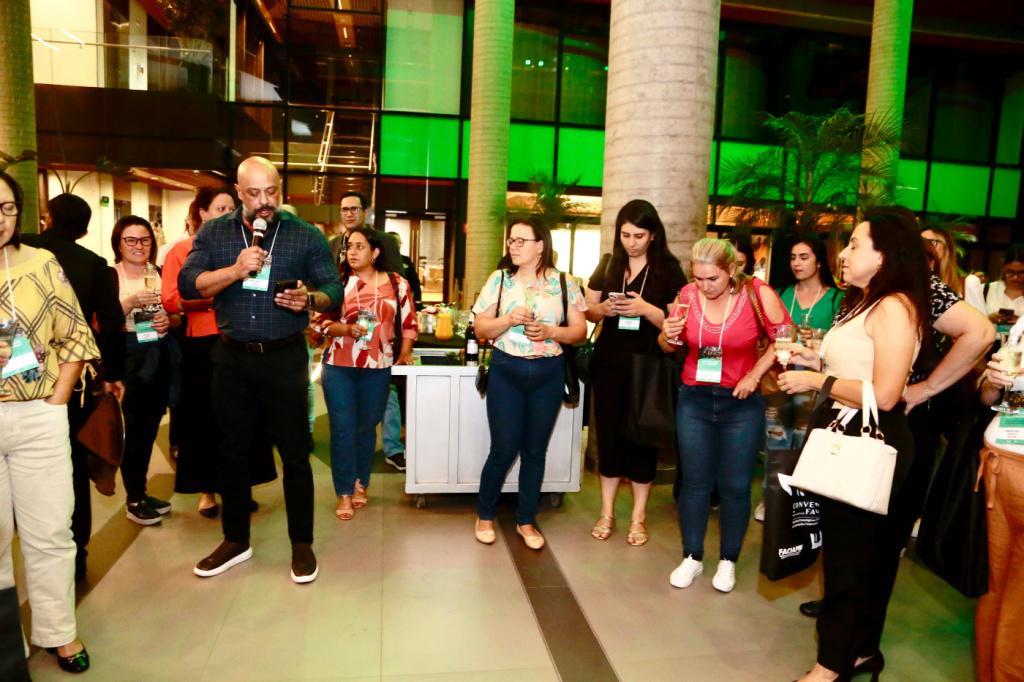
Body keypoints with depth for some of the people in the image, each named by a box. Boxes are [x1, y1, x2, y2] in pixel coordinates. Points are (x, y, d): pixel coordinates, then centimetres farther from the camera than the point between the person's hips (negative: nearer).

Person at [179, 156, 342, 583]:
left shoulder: (306, 235, 2)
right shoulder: (214, 234, 7)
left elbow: (334, 289, 1)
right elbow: (187, 284, -3)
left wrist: (310, 300, -21)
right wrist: (235, 270, -18)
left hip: (285, 357, -2)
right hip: (232, 358, 3)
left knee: (295, 453, 2)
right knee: (233, 452, 12)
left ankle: (302, 544, 19)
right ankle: (236, 541, 30)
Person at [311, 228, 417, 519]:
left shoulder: (396, 284, 3)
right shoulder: (338, 281, 0)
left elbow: (409, 322, 10)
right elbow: (319, 321, -1)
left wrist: (404, 354, 3)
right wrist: (347, 329, -16)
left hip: (377, 368, 1)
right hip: (338, 366, -1)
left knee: (366, 428, 12)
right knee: (343, 429, 1)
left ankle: (360, 483, 31)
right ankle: (344, 493, 12)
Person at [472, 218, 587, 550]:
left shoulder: (564, 283, 1)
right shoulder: (499, 279, 2)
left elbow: (580, 330, 2)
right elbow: (480, 327, 1)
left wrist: (549, 331, -15)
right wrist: (509, 319, -17)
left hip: (548, 374, 1)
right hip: (506, 371, -1)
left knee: (535, 450, 9)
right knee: (504, 449, 0)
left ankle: (526, 521, 26)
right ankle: (485, 515, 23)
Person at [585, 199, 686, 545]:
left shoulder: (669, 270, -2)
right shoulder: (608, 265, 7)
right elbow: (587, 310, 11)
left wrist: (646, 309, -21)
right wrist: (603, 309, -11)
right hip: (609, 364, 3)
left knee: (642, 437, 4)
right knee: (608, 434, 7)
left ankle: (638, 517, 18)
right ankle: (607, 512, 21)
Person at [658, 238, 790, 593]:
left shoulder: (757, 293, -12)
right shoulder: (688, 295, -4)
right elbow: (668, 347, 8)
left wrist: (754, 375, -10)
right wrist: (669, 336, -14)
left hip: (741, 403, -2)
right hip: (695, 399, 2)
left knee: (735, 486, 6)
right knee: (695, 481, 8)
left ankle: (728, 561, 25)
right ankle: (692, 557, 25)